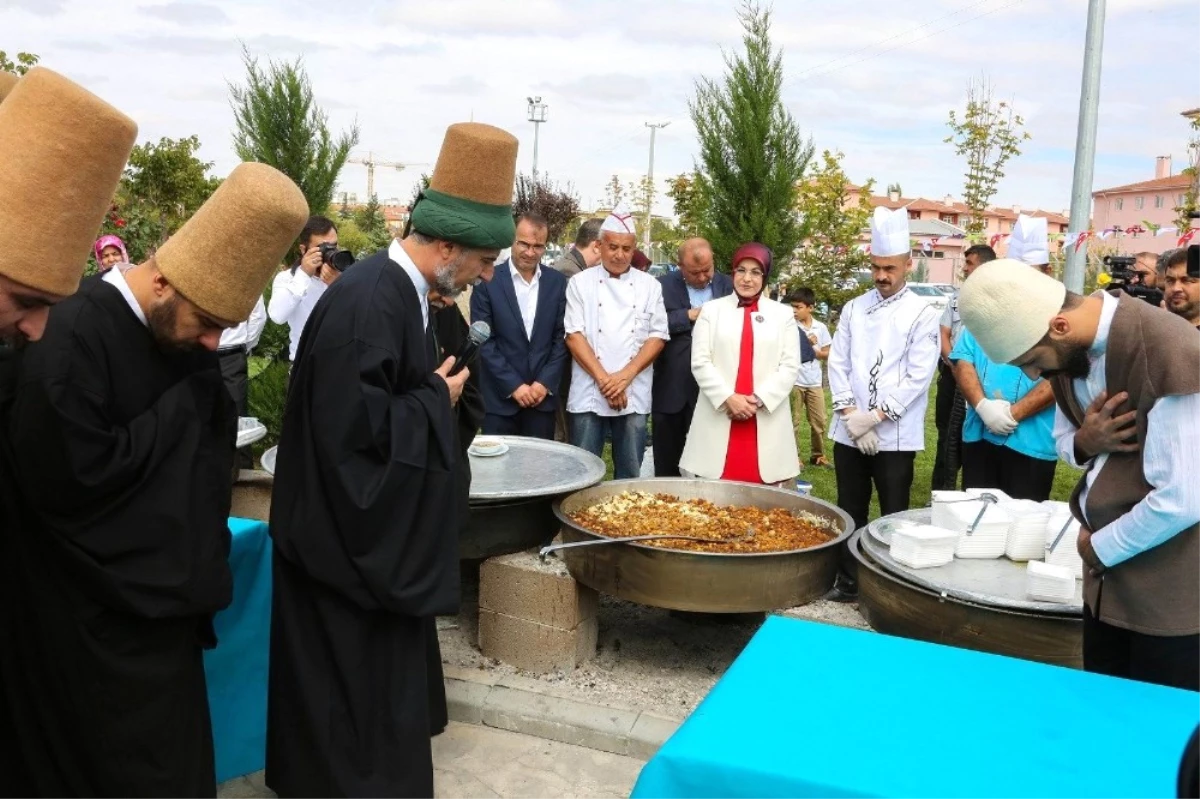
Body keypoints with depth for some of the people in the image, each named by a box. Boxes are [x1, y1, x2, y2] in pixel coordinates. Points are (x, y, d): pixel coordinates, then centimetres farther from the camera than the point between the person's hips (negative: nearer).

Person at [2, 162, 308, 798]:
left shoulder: (178, 334, 2)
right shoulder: (69, 340, -21)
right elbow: (71, 476, -24)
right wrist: (184, 403, -19)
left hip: (161, 601, 7)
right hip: (99, 620, -7)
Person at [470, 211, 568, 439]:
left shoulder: (557, 282, 4)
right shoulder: (487, 281, -4)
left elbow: (562, 337, 5)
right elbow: (483, 341, -7)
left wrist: (545, 382, -6)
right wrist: (513, 385, -11)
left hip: (543, 396, 2)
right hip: (499, 398, -2)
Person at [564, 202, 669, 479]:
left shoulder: (649, 286, 7)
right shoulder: (580, 283, 4)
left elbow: (658, 336, 2)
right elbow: (574, 335, -3)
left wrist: (625, 376, -10)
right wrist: (603, 379, -12)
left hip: (635, 395, 1)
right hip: (588, 394, -1)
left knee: (630, 473, 7)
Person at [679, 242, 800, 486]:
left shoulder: (782, 314, 11)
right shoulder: (711, 310, 8)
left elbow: (790, 366, 3)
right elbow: (700, 362, 0)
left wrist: (759, 400, -10)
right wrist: (728, 398, -12)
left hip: (767, 422, 1)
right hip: (719, 418, 0)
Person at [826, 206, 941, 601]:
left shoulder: (923, 314, -3)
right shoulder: (854, 309, 9)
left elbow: (919, 376, -9)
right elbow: (838, 364, 4)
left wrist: (874, 416, -14)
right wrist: (852, 416, -8)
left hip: (895, 435, -4)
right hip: (849, 432, 4)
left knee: (893, 517, 3)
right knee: (850, 513, 12)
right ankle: (848, 580, 24)